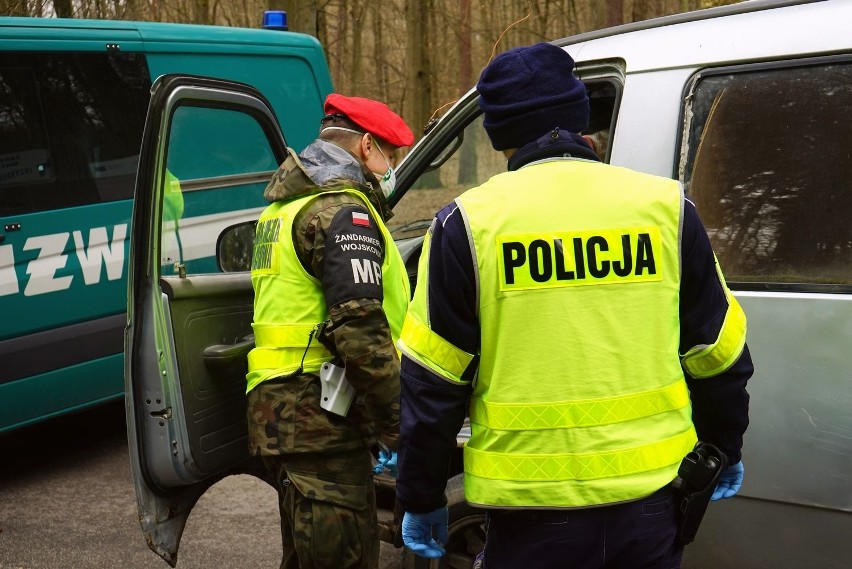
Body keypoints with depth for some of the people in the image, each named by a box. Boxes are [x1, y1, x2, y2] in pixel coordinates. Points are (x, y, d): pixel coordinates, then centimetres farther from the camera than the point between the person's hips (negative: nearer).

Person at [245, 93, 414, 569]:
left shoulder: (287, 207, 21)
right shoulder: (343, 210, -12)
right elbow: (360, 330, -22)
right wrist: (398, 423, -16)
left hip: (281, 415, 10)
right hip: (321, 420, -10)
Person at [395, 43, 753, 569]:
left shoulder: (469, 223, -6)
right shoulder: (665, 207, 1)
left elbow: (432, 384, -4)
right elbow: (718, 354, 9)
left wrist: (422, 498, 8)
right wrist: (725, 450, 25)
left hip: (532, 509, -2)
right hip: (650, 494, 3)